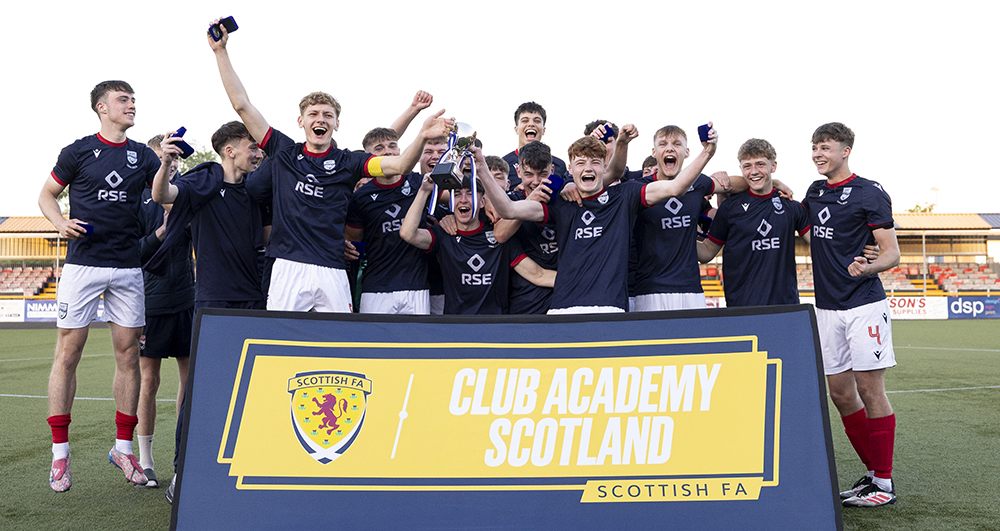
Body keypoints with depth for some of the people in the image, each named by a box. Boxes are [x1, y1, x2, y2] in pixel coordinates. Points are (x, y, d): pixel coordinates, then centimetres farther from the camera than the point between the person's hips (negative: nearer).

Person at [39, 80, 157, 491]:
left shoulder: (142, 155, 11)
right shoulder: (78, 151, 4)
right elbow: (46, 194, 12)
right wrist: (61, 223, -8)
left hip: (128, 266, 3)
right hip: (83, 264, -3)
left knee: (128, 353, 4)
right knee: (68, 352, -2)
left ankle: (123, 447, 15)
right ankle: (60, 452, 7)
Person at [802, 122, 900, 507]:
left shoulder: (869, 193, -6)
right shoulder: (816, 193, 13)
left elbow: (892, 253, -8)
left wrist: (867, 268, -29)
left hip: (864, 305, -7)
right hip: (827, 307, 7)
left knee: (870, 391, -4)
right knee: (840, 393, 8)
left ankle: (884, 485, 7)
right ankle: (873, 473, 22)